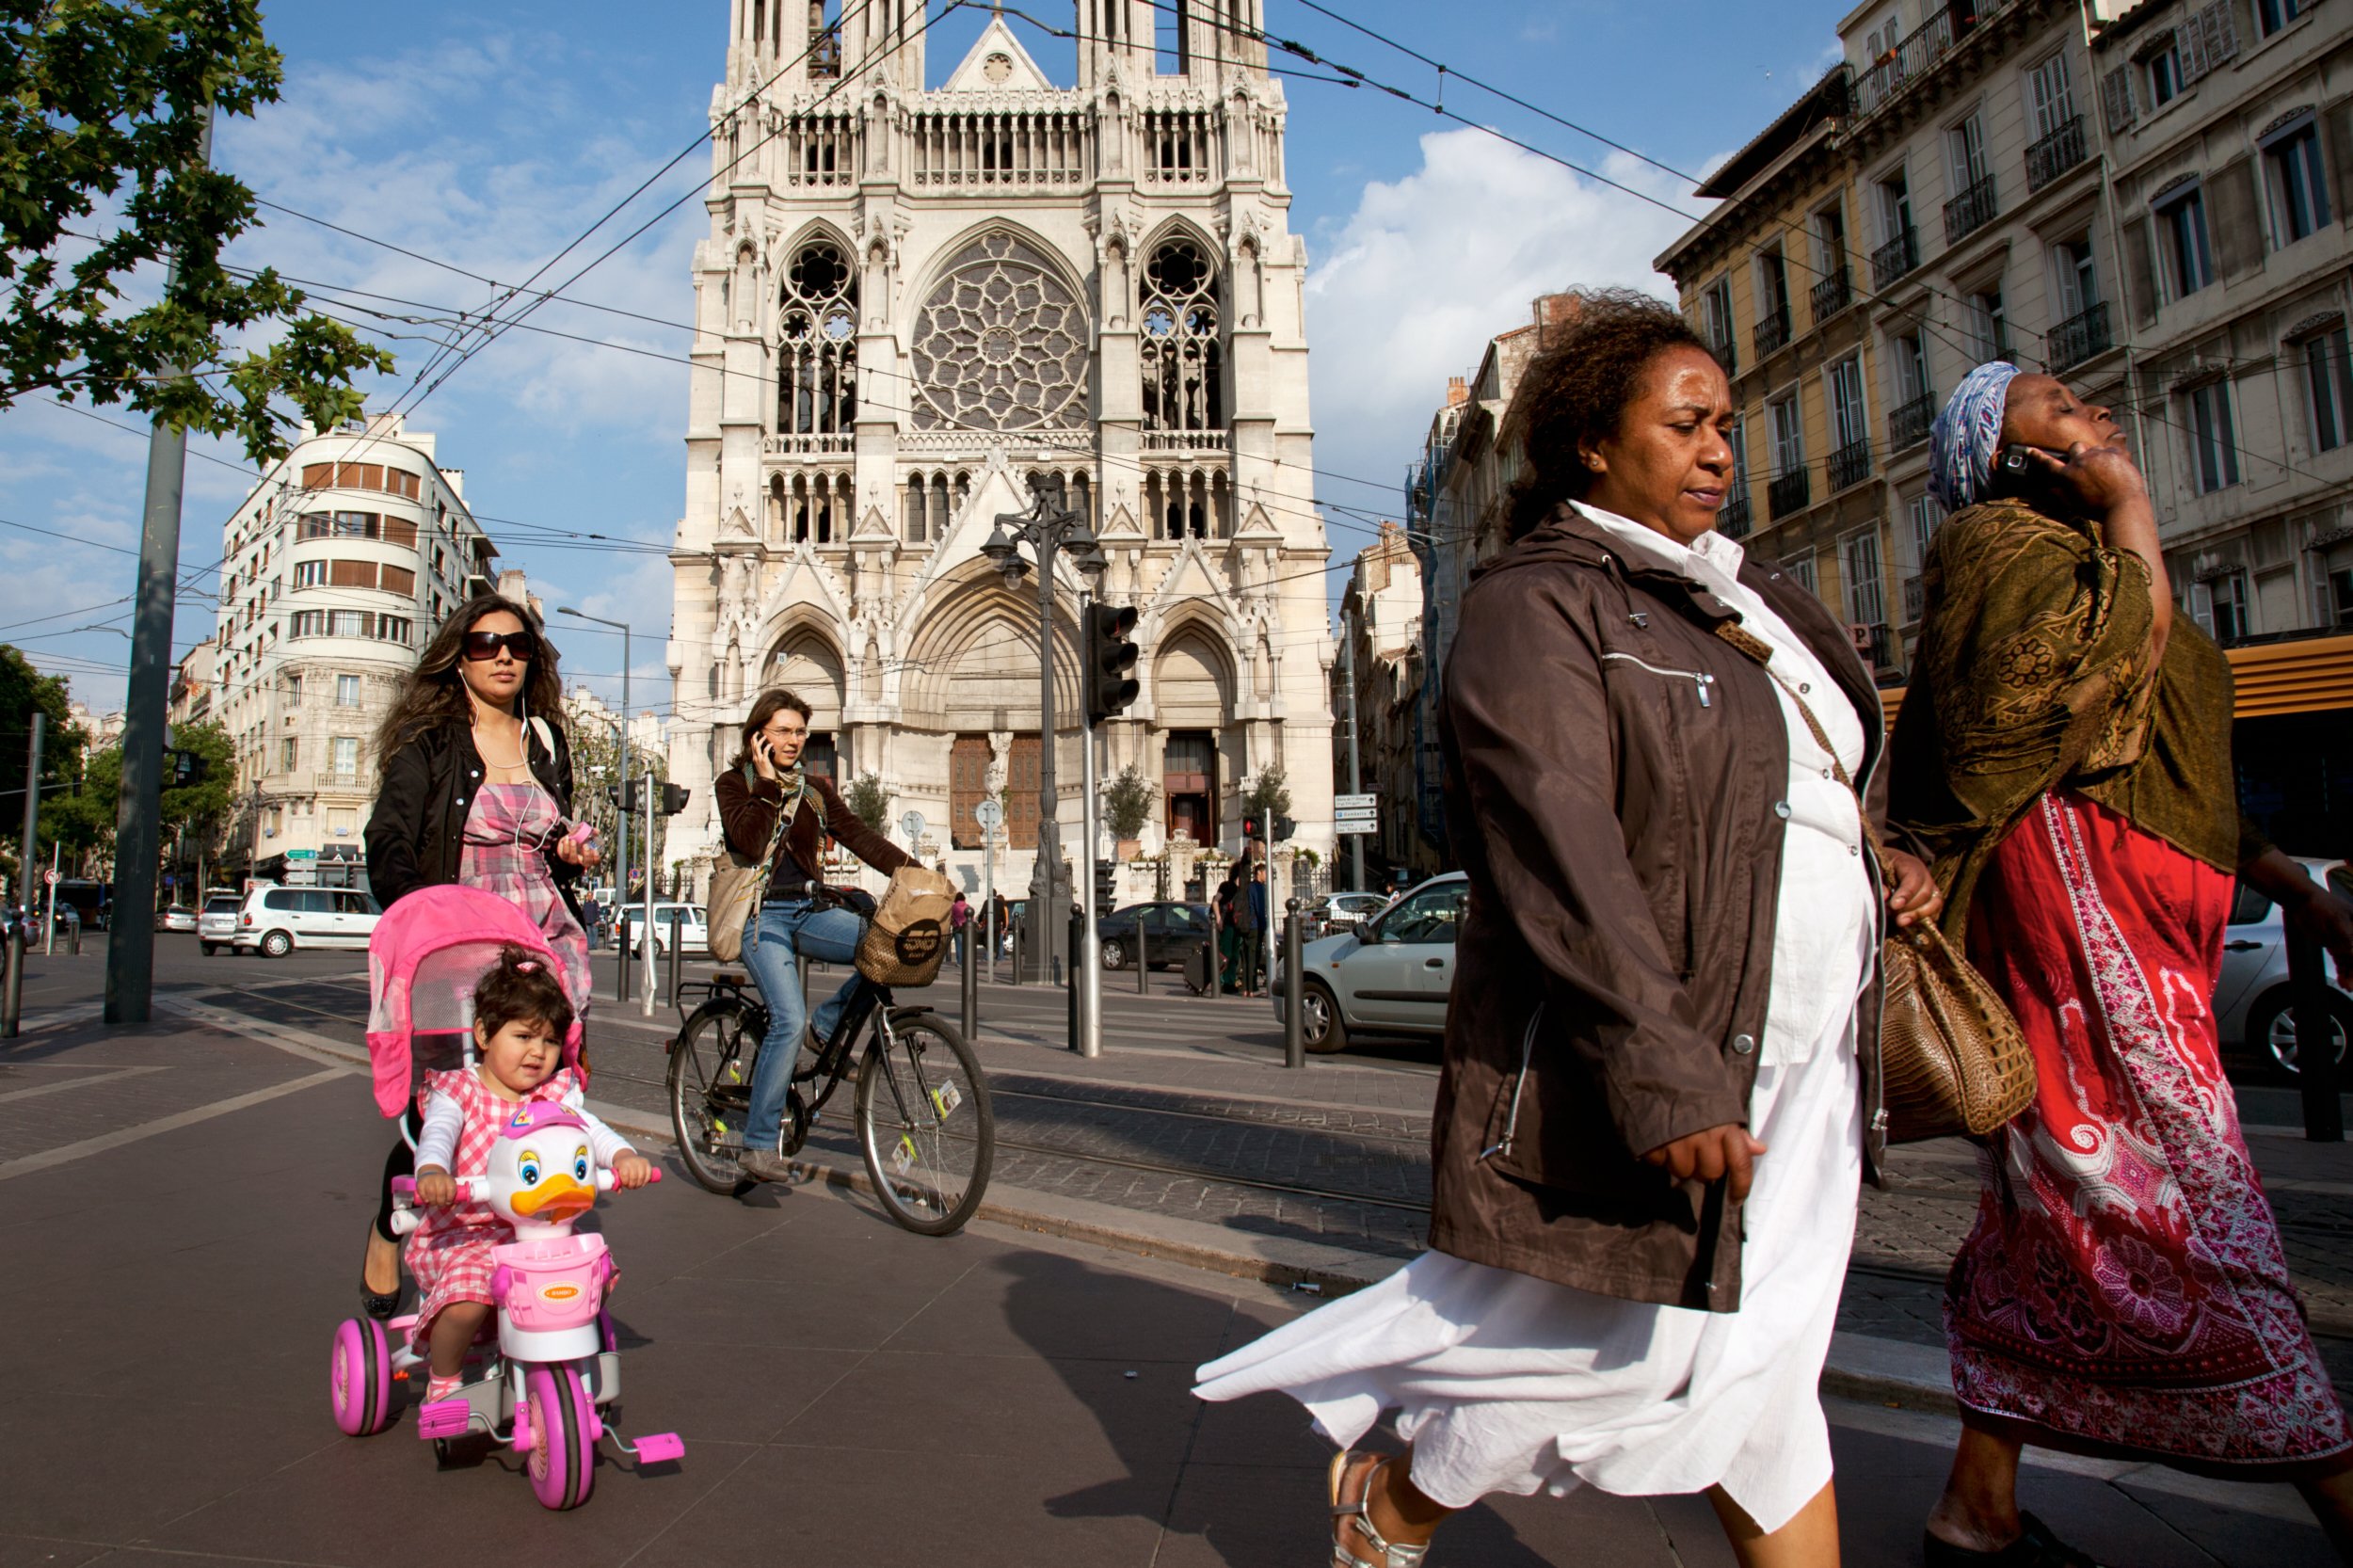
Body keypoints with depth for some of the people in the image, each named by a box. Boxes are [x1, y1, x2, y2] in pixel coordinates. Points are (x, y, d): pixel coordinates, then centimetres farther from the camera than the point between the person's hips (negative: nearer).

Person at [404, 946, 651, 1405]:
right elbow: (437, 1135, -22)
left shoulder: (556, 1095, 6)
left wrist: (624, 1156, -30)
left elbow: (591, 1129, -8)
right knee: (465, 1303, -29)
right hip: (463, 1232, -3)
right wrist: (432, 1172, -46)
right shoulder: (456, 1092, -3)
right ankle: (443, 1382, 4)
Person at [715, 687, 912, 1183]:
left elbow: (857, 834, 4)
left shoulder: (814, 788, 16)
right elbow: (750, 841, -14)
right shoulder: (735, 784, 5)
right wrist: (766, 780, -10)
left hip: (811, 910, 5)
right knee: (789, 1020, -23)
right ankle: (759, 1144, -12)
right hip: (763, 914, -4)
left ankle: (829, 1021, 1)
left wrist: (911, 870, -9)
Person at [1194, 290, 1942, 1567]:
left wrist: (1876, 863, 8)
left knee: (1759, 1361, 15)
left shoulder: (1736, 600, 17)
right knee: (1626, 1349, 6)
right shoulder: (1537, 603, -11)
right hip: (1637, 1054, -8)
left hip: (1793, 1062, 8)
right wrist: (1664, 1072, -27)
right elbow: (1557, 847, -22)